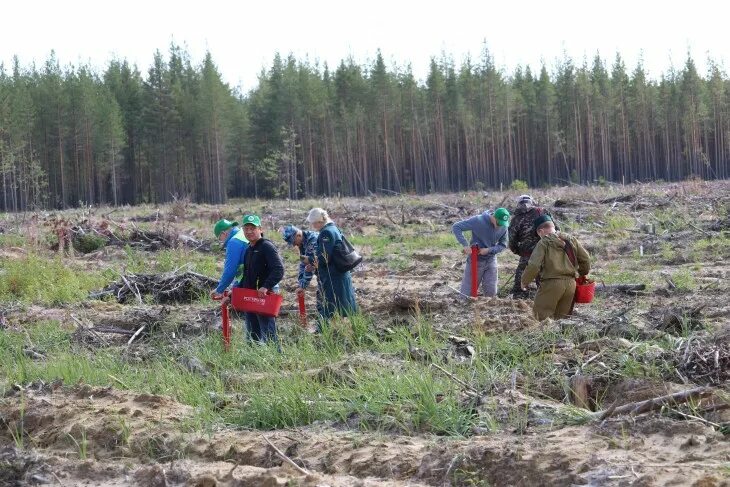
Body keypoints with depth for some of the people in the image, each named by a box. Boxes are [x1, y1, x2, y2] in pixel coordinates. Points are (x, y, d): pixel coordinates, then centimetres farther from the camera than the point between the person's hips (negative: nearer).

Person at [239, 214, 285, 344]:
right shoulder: (248, 249, 18)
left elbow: (279, 270, -21)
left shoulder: (267, 246, -10)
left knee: (268, 335, -9)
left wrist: (266, 287, -28)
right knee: (252, 334, 13)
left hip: (265, 297, -9)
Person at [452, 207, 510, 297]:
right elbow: (456, 227, -19)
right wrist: (465, 245, -29)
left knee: (491, 292, 7)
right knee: (468, 292, 2)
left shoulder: (504, 227, -9)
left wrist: (489, 250, -19)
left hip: (491, 261, 3)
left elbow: (503, 245, 0)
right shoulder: (478, 221, -21)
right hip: (475, 260, -3)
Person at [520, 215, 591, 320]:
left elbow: (533, 266, -14)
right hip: (571, 284, 6)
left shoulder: (543, 243, -6)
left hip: (551, 284, -6)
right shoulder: (571, 240, 9)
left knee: (541, 316, -1)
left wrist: (524, 281, -1)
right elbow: (586, 259, 11)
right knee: (562, 318, 14)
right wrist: (583, 274, 28)